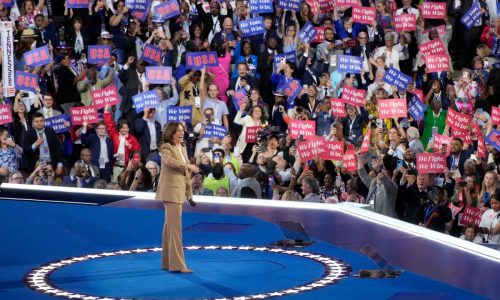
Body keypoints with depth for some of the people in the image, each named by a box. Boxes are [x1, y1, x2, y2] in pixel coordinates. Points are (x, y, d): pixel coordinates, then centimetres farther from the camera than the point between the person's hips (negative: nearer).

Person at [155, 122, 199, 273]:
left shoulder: (183, 148, 17)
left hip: (179, 191, 9)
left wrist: (189, 190, 18)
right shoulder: (167, 147, -9)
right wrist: (188, 166, -35)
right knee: (175, 227, -13)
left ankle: (167, 262, 18)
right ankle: (177, 264, -16)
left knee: (170, 226, 13)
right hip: (171, 190, -9)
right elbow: (169, 160, -31)